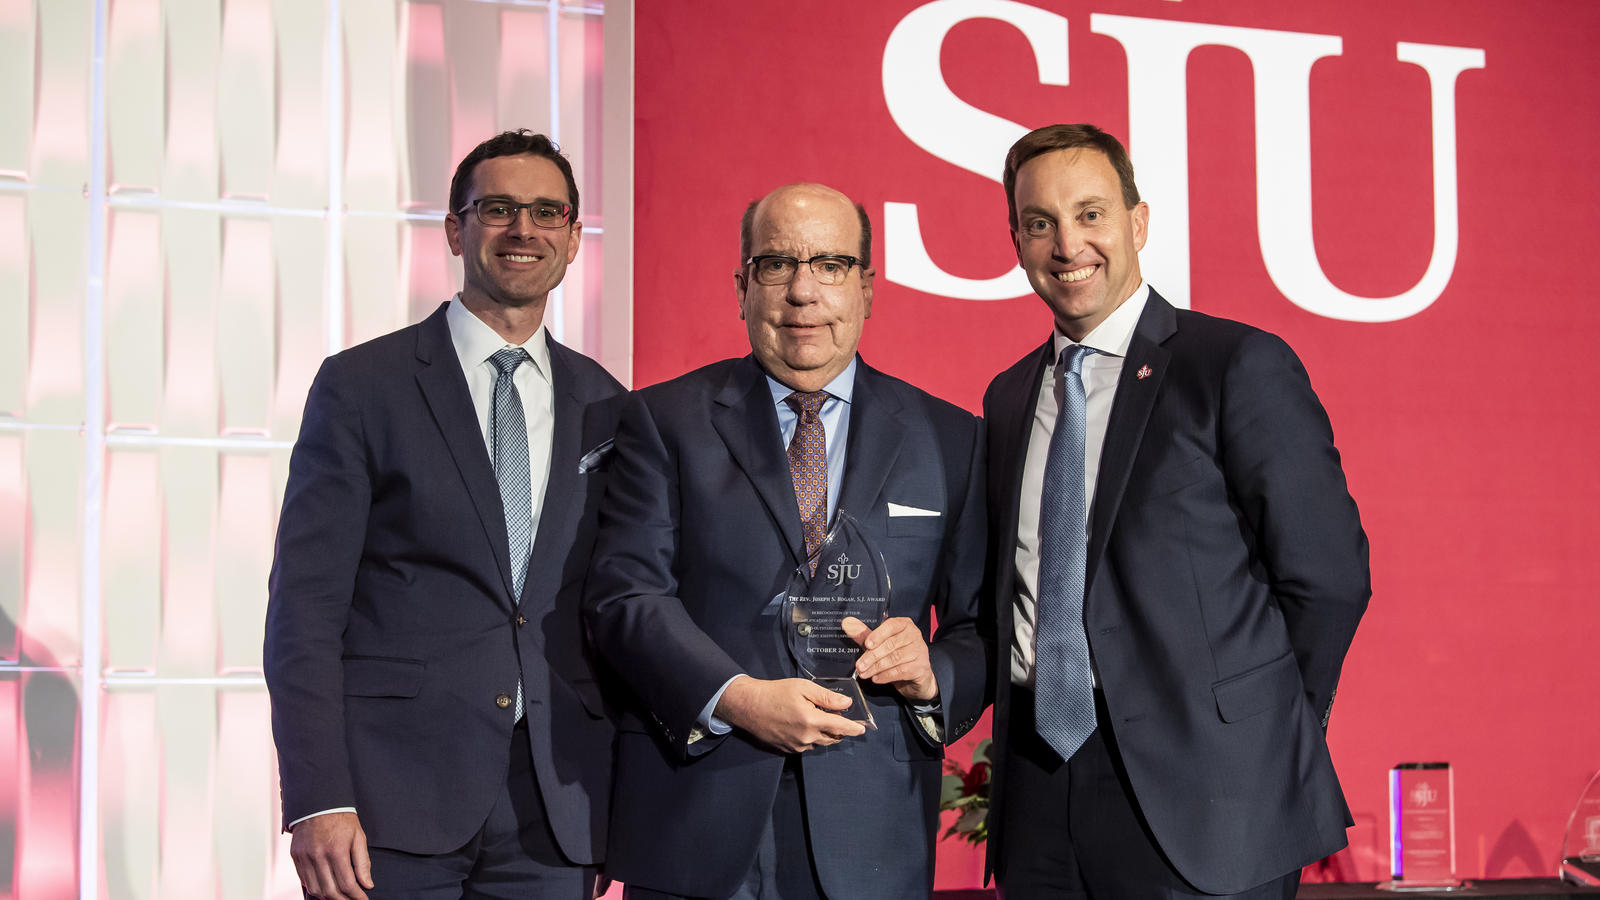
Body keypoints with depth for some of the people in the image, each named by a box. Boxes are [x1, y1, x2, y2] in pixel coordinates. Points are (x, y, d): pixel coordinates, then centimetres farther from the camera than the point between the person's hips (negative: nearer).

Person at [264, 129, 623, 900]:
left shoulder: (605, 407, 12)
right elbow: (305, 604, -4)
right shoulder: (361, 387, 1)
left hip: (555, 810, 3)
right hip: (391, 797, -3)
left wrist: (617, 802, 9)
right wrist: (316, 801, -12)